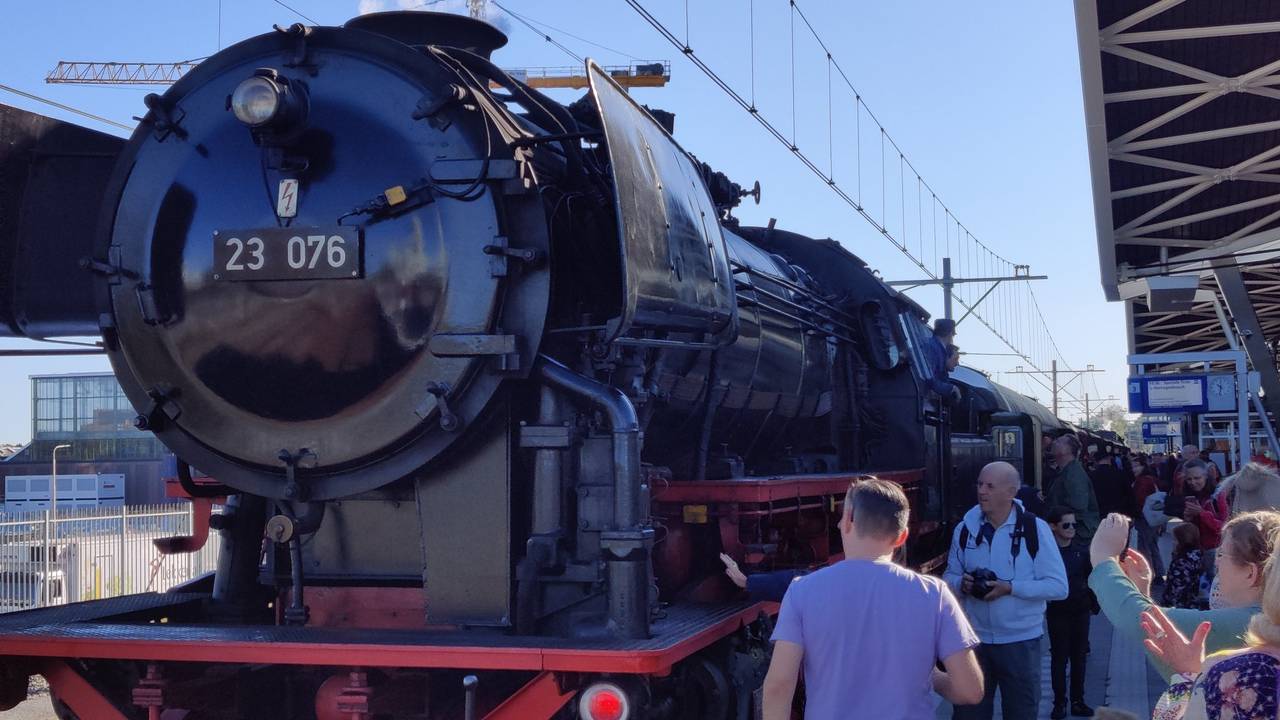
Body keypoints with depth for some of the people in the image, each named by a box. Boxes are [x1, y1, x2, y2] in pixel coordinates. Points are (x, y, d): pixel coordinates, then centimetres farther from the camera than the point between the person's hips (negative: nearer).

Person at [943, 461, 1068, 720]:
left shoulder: (1035, 529, -10)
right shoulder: (965, 529, 0)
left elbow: (1058, 586, -12)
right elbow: (949, 576, 10)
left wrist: (1010, 588, -22)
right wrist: (962, 584, -13)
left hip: (1021, 640, -3)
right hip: (973, 638, 3)